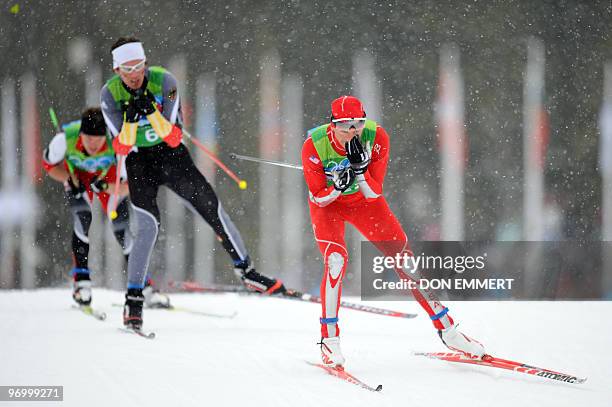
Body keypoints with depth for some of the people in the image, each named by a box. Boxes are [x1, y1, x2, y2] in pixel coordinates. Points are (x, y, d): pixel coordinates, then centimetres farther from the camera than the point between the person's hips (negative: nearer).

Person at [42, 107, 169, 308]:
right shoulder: (65, 138, -36)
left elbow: (127, 185, -29)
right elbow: (49, 164, -15)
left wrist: (105, 186, -46)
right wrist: (69, 181, -30)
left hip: (109, 175, 0)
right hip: (76, 174, 0)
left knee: (122, 229, -6)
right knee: (82, 220, -22)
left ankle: (144, 286, 6)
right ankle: (81, 280, -9)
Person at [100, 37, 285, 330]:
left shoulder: (163, 81, -16)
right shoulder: (110, 94, -14)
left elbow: (174, 138, -18)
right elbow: (121, 147, -16)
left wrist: (151, 110, -32)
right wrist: (131, 119, -33)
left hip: (171, 153, 2)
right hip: (139, 162, -2)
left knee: (212, 208, -1)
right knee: (148, 226, -18)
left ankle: (246, 272, 16)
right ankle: (133, 299, -12)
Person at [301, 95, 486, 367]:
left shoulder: (376, 138, -27)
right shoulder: (314, 146, -29)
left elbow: (374, 193, -23)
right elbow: (318, 198, -19)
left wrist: (359, 167, -40)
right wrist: (337, 186, -39)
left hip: (364, 201, 2)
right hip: (327, 204, -2)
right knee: (335, 260, -26)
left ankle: (446, 329, 11)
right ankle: (329, 339, -13)